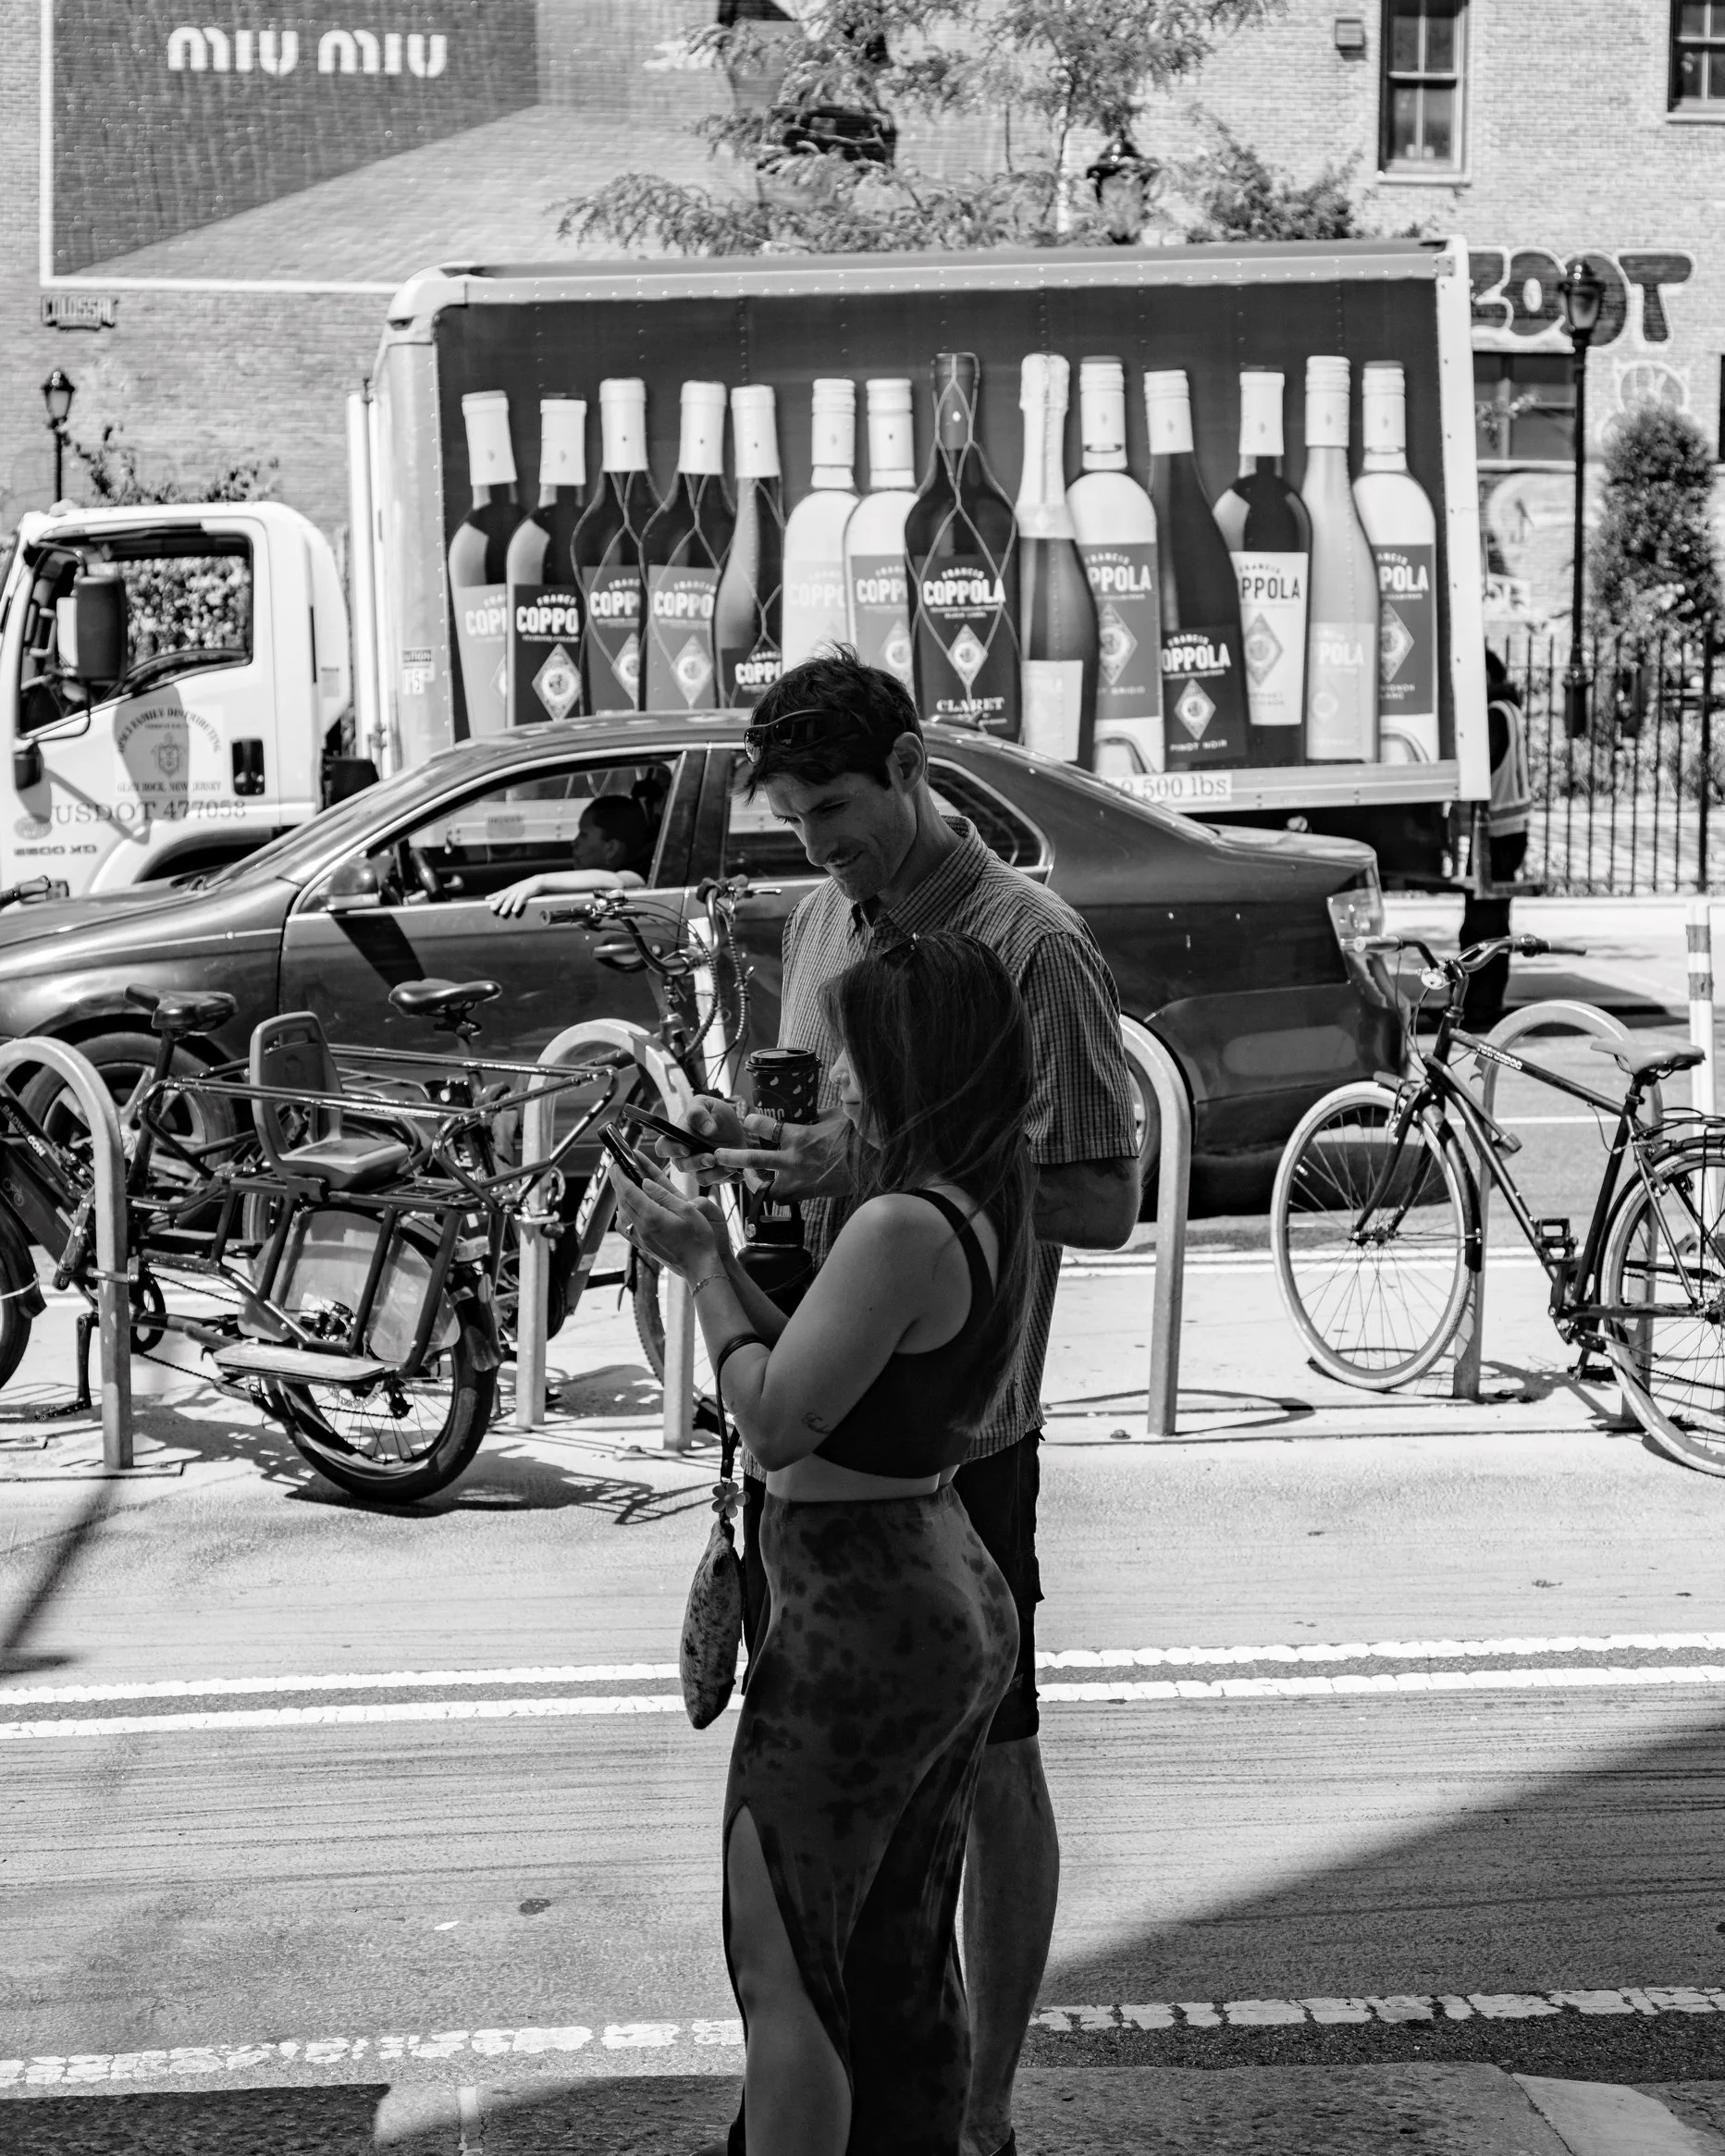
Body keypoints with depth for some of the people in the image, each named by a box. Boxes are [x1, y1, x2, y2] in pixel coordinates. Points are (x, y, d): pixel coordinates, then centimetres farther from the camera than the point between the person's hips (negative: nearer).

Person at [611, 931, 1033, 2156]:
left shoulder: (901, 1227, -22)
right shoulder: (988, 1213, 6)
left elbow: (778, 1420, -19)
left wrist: (699, 1265, -7)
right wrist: (719, 1251, 6)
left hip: (864, 1624, -9)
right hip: (962, 1606, 9)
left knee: (782, 1964, 3)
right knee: (906, 1960, 20)